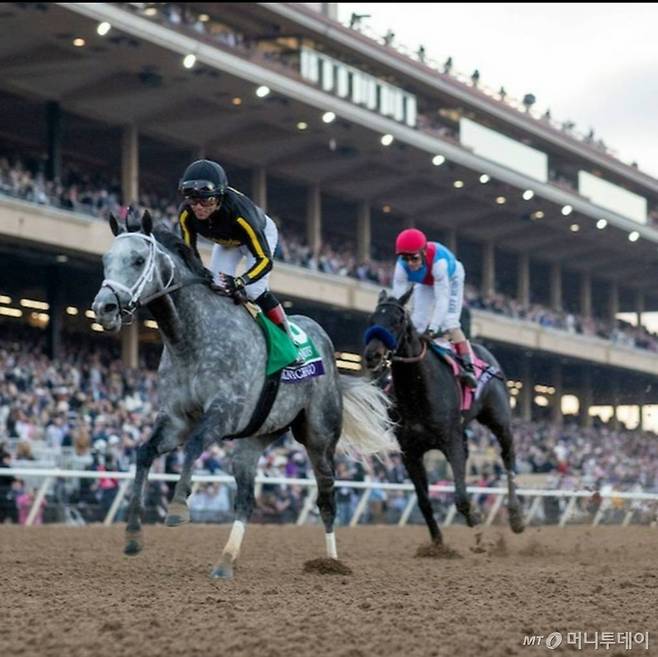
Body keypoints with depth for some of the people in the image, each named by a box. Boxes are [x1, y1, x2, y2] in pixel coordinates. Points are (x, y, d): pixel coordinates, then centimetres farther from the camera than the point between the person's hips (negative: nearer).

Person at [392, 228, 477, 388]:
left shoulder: (438, 262, -46)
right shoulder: (402, 267, -34)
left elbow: (442, 299, -47)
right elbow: (398, 299, -32)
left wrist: (432, 329, -54)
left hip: (451, 278, -5)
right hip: (425, 284, 5)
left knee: (449, 322, -20)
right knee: (417, 324, -1)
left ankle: (467, 366, -23)